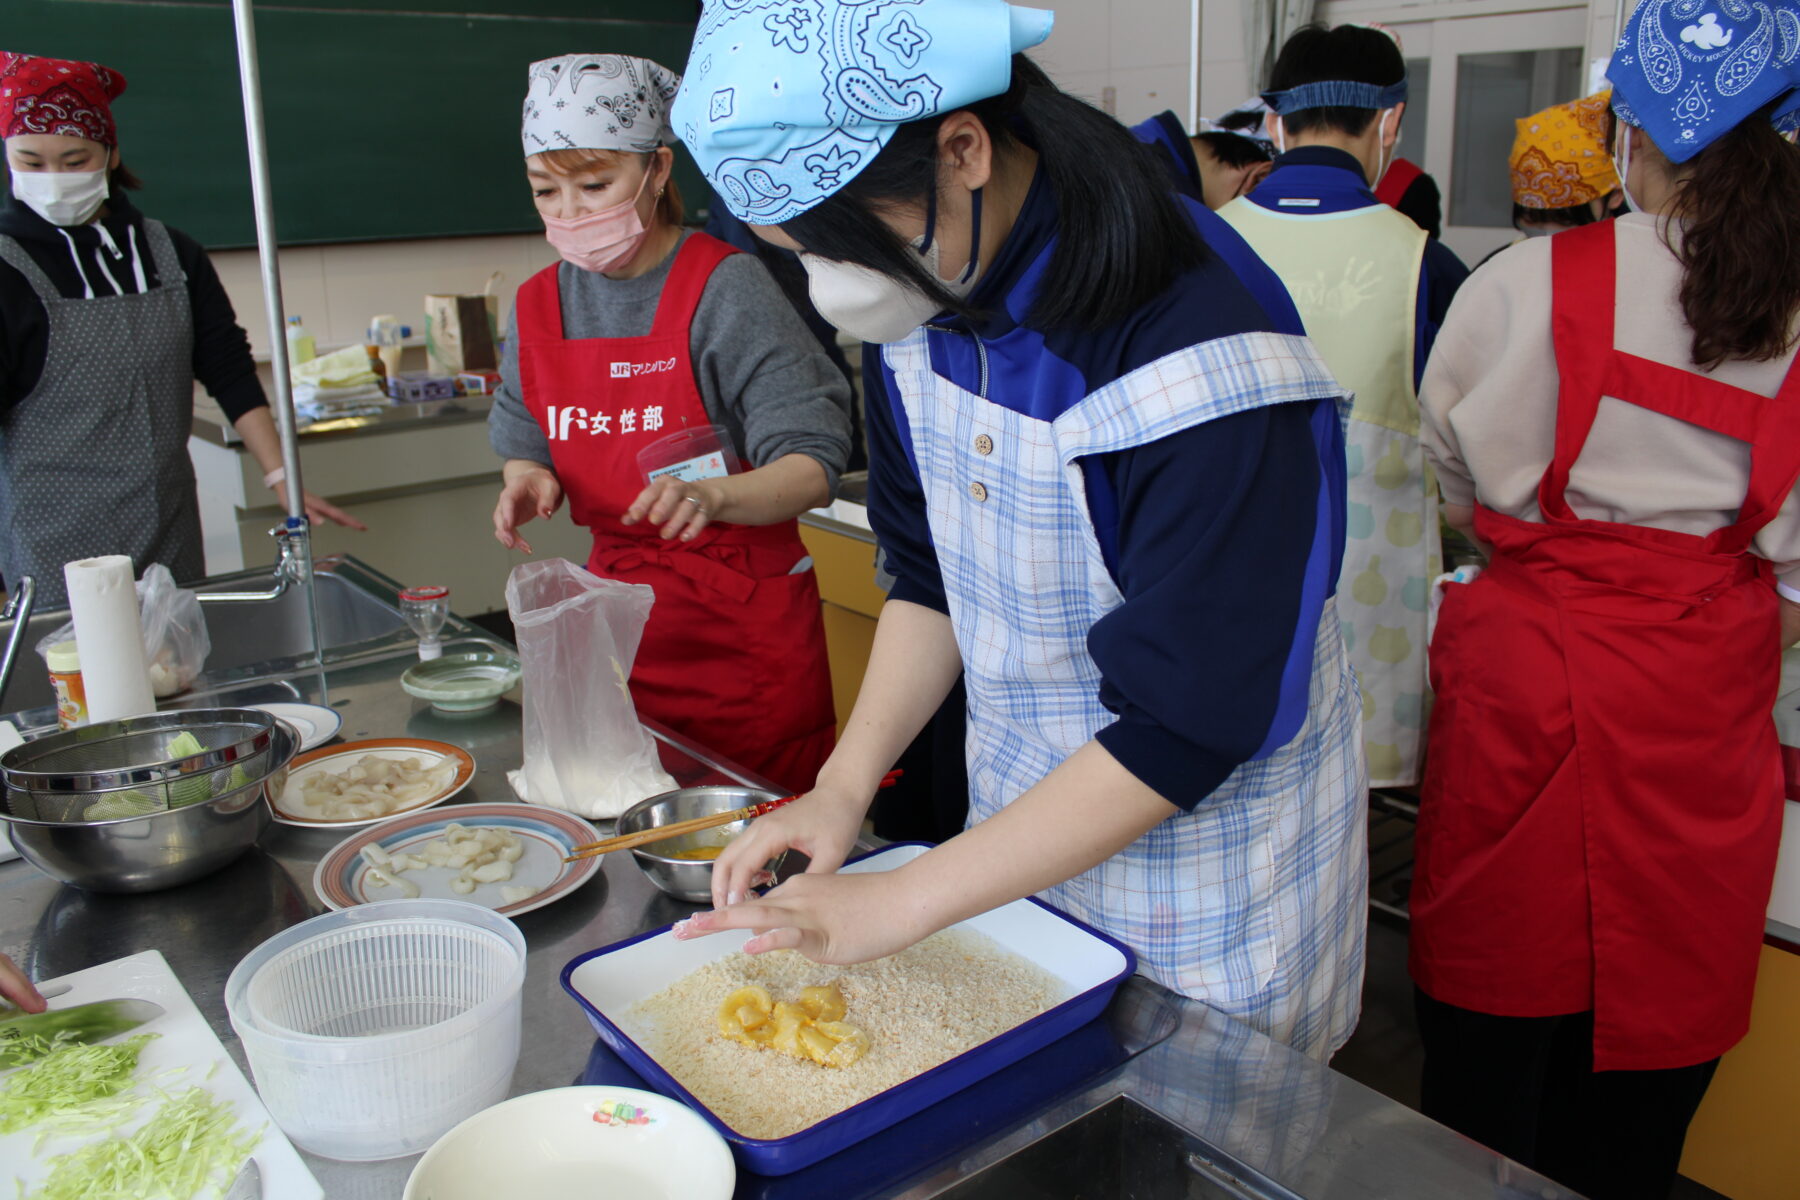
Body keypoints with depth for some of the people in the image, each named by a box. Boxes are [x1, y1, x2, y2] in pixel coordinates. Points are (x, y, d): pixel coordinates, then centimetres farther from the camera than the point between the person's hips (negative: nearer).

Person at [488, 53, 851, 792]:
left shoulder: (724, 287, -12)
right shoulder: (538, 308, 5)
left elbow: (811, 468, -17)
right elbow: (527, 449, 15)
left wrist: (711, 494, -36)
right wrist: (530, 481, -8)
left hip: (745, 621, -4)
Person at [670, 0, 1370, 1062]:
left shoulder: (1202, 352, -30)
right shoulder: (921, 299, -7)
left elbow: (1189, 724, -28)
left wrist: (903, 903, -25)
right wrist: (846, 783, -7)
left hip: (1203, 819, -6)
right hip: (1023, 814, 6)